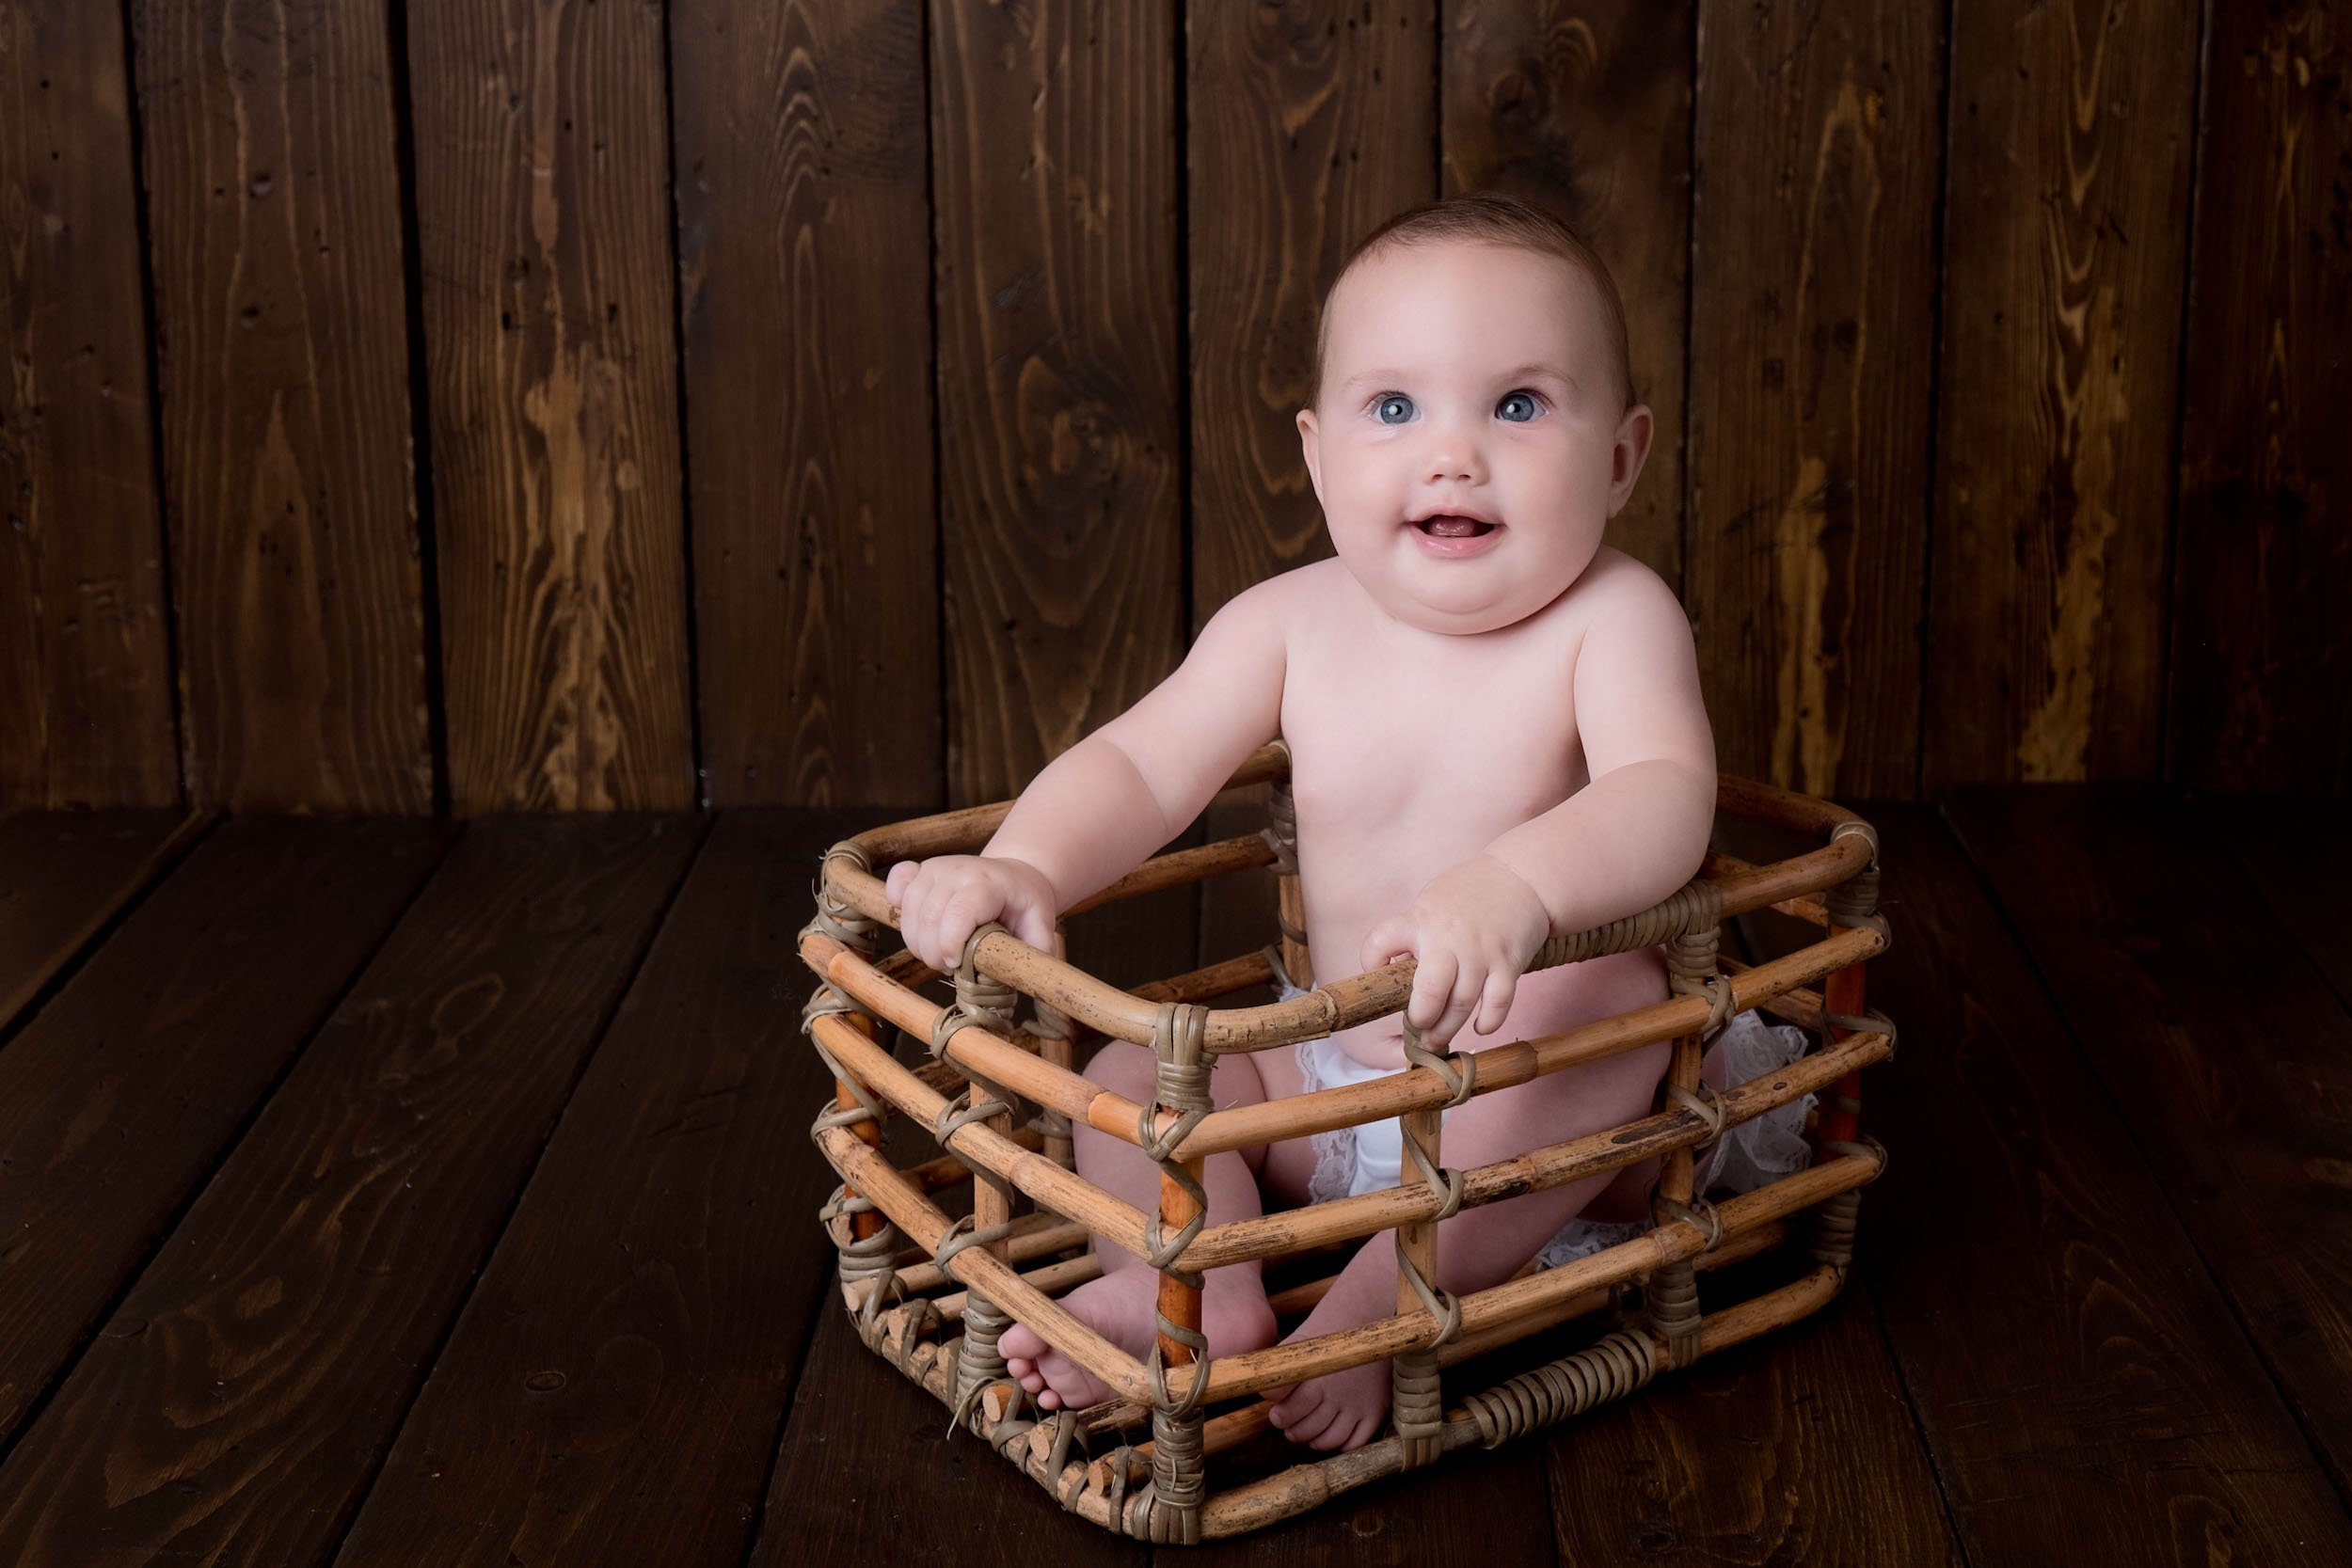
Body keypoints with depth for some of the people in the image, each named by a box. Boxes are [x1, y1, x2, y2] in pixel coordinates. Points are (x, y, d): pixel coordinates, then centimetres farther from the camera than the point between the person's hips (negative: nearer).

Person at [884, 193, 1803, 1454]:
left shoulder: (1610, 619, -18)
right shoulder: (1291, 625, -5)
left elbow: (1665, 800, -36)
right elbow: (1139, 766, -4)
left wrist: (1516, 887, -57)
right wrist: (1022, 865, -26)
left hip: (1535, 1108, -4)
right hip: (1327, 1081, 4)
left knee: (1617, 985, -33)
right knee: (1129, 1074, -7)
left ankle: (1388, 1293, -31)